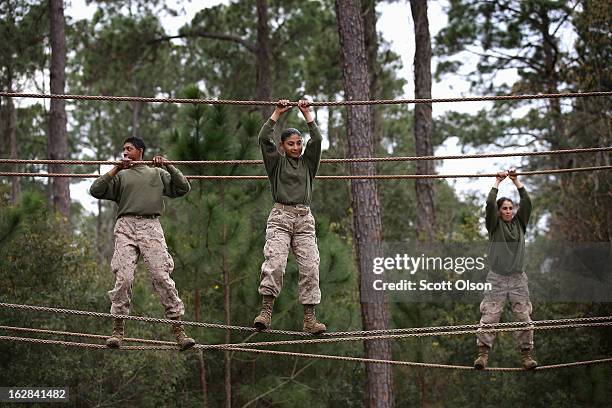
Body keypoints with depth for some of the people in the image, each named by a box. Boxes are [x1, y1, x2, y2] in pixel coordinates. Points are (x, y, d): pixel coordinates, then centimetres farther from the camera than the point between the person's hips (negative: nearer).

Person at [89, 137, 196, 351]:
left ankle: (178, 329, -9)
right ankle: (118, 329, -5)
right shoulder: (120, 176, 21)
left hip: (151, 227, -1)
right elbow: (96, 191, 8)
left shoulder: (157, 173, 22)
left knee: (162, 277, -9)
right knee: (123, 278, -10)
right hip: (126, 226, 1)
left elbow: (183, 188, 14)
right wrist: (116, 169, 0)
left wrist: (168, 167, 3)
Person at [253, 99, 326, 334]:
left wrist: (307, 114, 7)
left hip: (304, 219, 3)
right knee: (274, 263, -19)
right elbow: (264, 139, -1)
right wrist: (277, 114, 1)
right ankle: (266, 311, -22)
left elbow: (317, 140, 5)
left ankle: (309, 318, -9)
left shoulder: (308, 163, 17)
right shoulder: (277, 162, 11)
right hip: (280, 217, -3)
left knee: (310, 266, -8)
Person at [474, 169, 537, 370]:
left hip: (518, 279, 3)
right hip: (497, 278, -2)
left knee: (524, 317, -2)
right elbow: (489, 204, -9)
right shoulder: (495, 225, 5)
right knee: (489, 317, -9)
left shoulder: (520, 223, 13)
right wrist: (497, 182, -2)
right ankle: (483, 353, -11)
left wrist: (515, 181, 3)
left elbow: (527, 202, 3)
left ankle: (526, 355, 1)